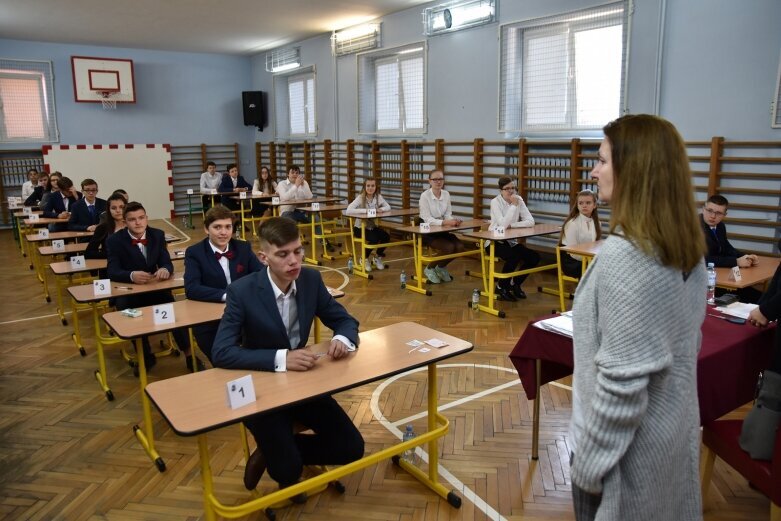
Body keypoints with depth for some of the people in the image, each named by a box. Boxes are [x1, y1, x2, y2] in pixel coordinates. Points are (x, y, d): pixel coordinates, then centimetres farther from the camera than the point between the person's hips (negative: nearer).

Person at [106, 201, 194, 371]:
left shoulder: (157, 235, 1)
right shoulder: (114, 240, -7)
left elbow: (166, 263, -5)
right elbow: (113, 272, -17)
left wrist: (165, 270, -31)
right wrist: (132, 275, -40)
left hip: (155, 289, 2)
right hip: (127, 292, -1)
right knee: (125, 307, -32)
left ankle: (189, 354, -14)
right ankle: (146, 356, -14)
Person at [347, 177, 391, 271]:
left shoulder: (378, 197, -1)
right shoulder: (360, 198, -16)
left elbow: (388, 207, 6)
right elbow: (349, 209, -29)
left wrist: (381, 209, -17)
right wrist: (365, 210, -32)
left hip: (372, 226, 5)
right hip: (360, 227, -5)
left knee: (386, 236, -18)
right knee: (374, 239, -29)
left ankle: (378, 258, 10)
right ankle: (364, 259, 0)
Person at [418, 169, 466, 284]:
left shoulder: (446, 194, 3)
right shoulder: (425, 196, -15)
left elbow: (448, 214, 3)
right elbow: (427, 219, -21)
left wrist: (453, 220, -21)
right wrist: (445, 222, -34)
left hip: (442, 231, 6)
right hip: (427, 232, -6)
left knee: (460, 246, -16)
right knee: (449, 247, -27)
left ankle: (441, 267, 11)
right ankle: (430, 269, -1)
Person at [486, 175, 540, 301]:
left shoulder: (518, 199, 1)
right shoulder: (495, 202, -12)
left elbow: (531, 221, -8)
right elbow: (503, 224, -26)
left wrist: (511, 225, -20)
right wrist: (514, 205, -22)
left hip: (511, 241, 6)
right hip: (495, 242, -6)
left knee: (534, 257, -12)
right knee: (514, 256, -31)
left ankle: (515, 283, 10)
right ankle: (501, 287, -9)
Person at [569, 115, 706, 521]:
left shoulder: (624, 254, -27)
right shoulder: (687, 249, 1)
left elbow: (622, 379, -27)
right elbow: (684, 342, 11)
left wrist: (591, 460, -16)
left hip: (628, 444, -8)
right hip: (673, 429, 8)